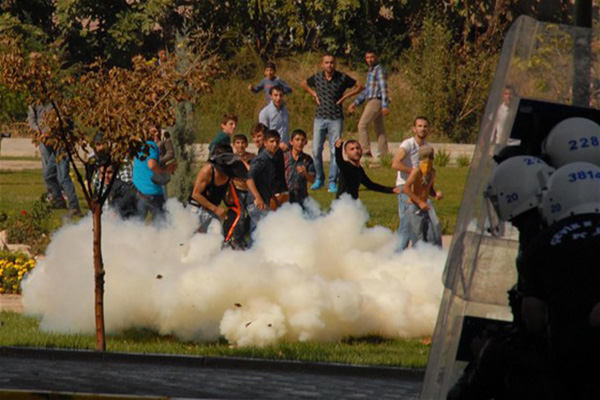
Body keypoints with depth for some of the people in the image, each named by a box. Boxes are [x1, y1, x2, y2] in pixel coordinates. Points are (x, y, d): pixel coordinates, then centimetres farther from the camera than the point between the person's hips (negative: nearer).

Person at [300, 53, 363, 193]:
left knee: (335, 151, -4)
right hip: (320, 118, 2)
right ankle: (319, 179, 16)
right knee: (316, 150, -1)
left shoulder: (342, 78, -4)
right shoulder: (317, 78, 2)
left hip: (336, 119, -2)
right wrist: (314, 95, 7)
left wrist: (344, 97, -3)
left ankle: (332, 182, 3)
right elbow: (303, 84, 21)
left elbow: (359, 87, 5)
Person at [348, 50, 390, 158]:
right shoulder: (371, 71, 21)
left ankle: (365, 151, -18)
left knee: (362, 125, -14)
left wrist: (385, 105, -25)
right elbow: (366, 90, 27)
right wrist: (355, 103, 24)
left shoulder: (379, 70, -8)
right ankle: (383, 153, 8)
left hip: (376, 101, -10)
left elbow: (384, 87, -17)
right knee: (379, 130, 8)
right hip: (371, 101, 10)